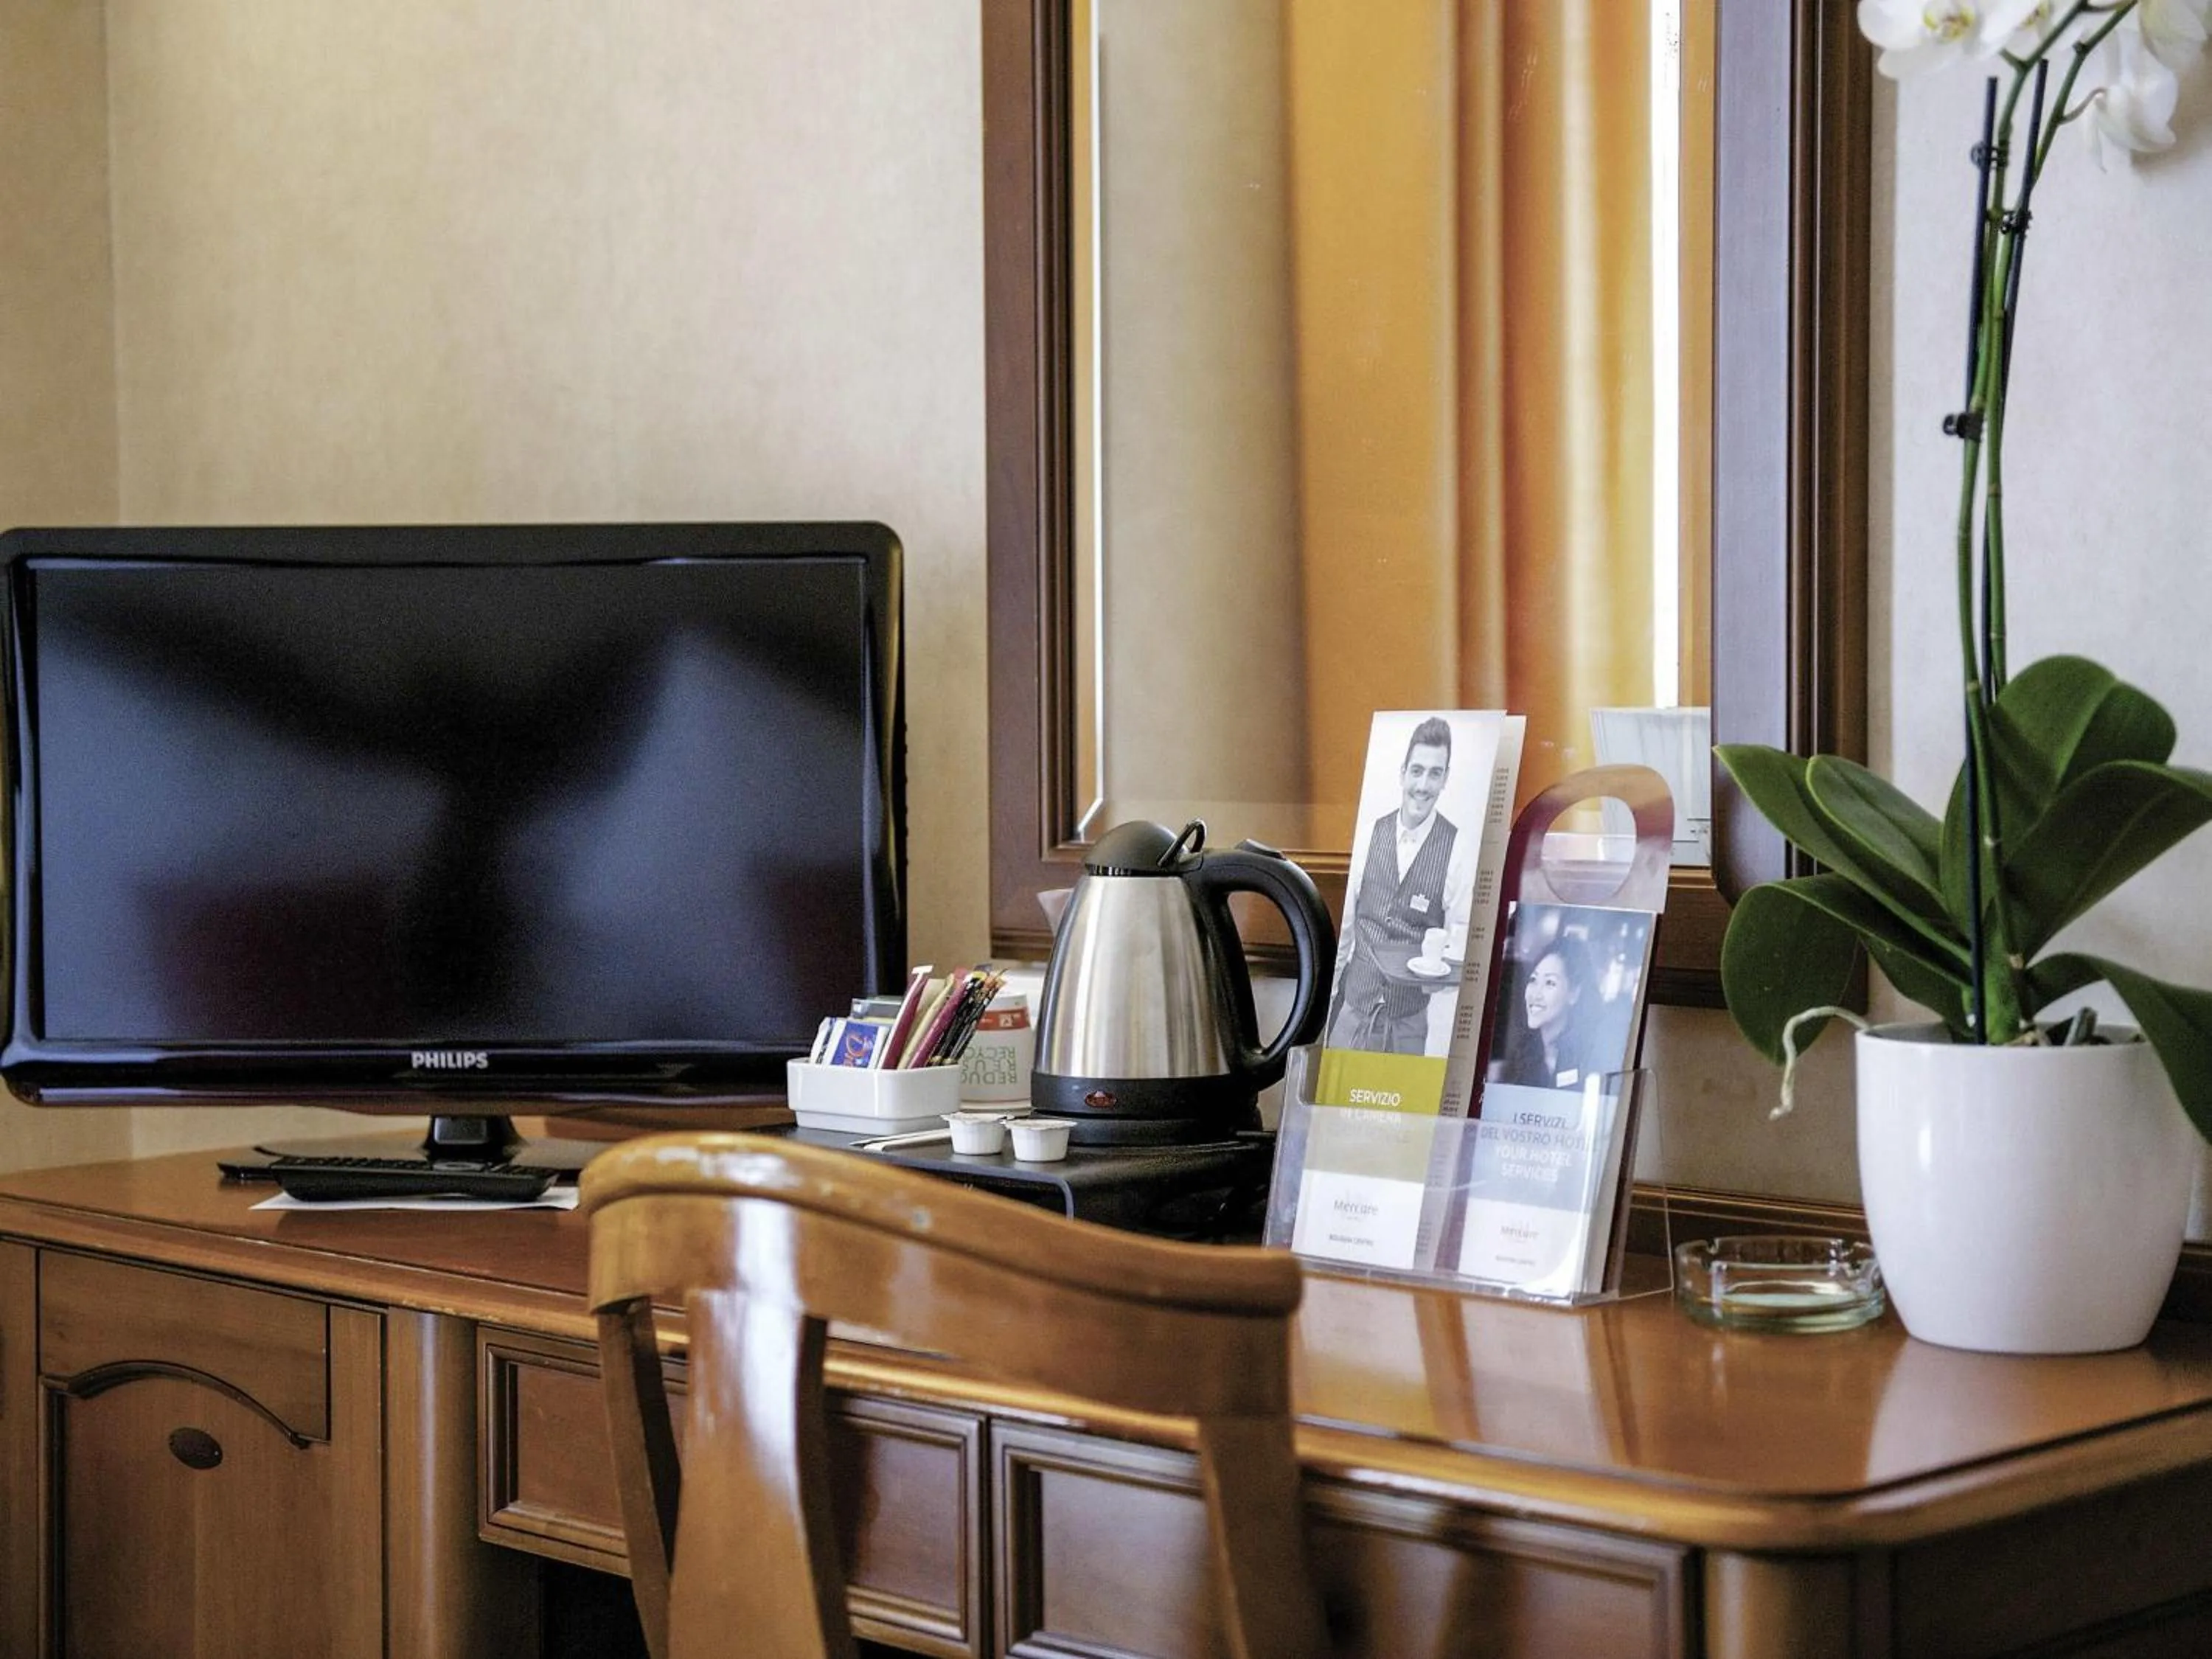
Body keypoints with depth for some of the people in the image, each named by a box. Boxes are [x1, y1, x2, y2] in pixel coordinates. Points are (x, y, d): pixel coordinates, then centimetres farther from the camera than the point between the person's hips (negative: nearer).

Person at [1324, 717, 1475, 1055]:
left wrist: (1443, 955, -26)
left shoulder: (1460, 849, -7)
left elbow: (1462, 935, -4)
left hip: (1413, 1024, -2)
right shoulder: (1369, 834, 1)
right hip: (1353, 1010, 2)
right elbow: (1344, 923, 7)